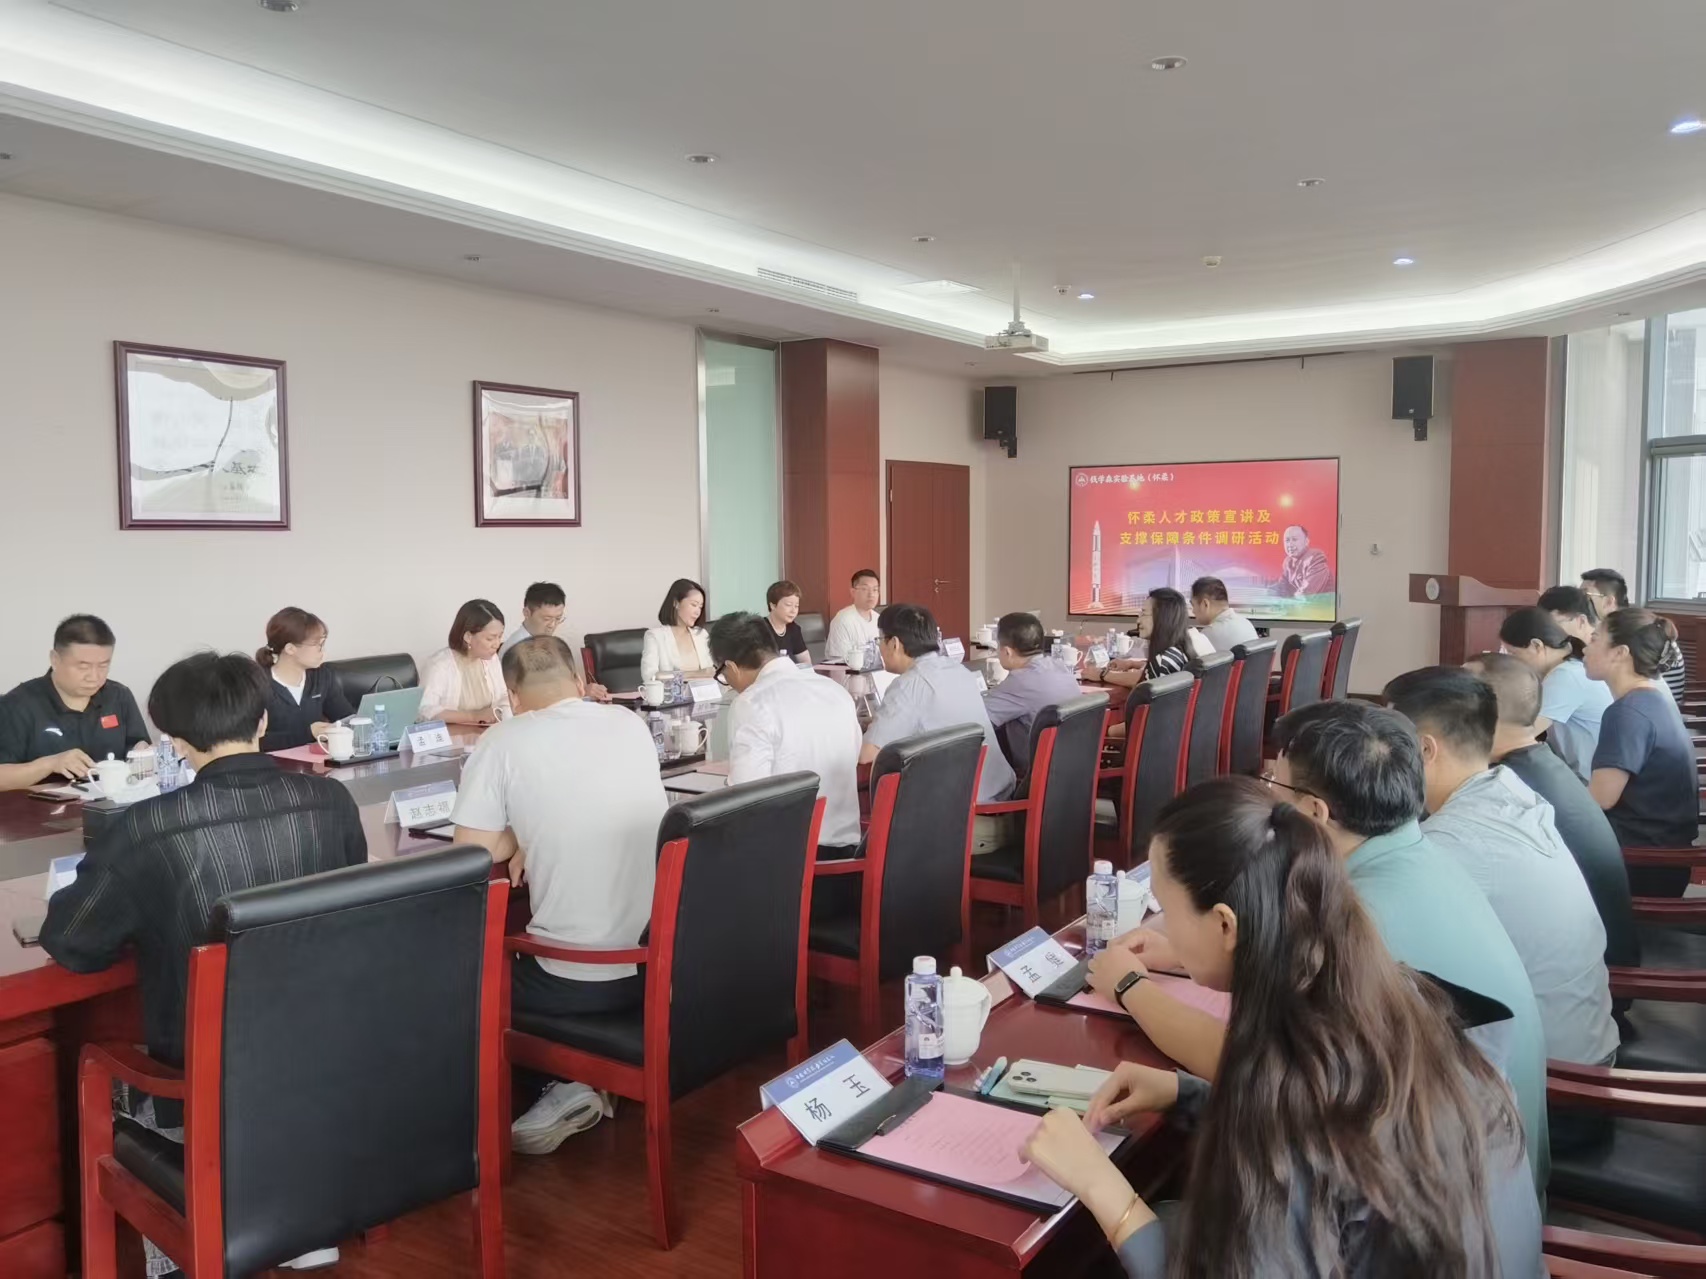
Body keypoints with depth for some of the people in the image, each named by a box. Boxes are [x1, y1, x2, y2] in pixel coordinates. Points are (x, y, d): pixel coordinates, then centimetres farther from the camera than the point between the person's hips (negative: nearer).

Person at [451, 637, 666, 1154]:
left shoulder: (504, 741, -10)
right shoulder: (632, 724, 5)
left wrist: (516, 835, 10)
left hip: (578, 980, -6)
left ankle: (565, 1084, 14)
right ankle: (589, 1078, 21)